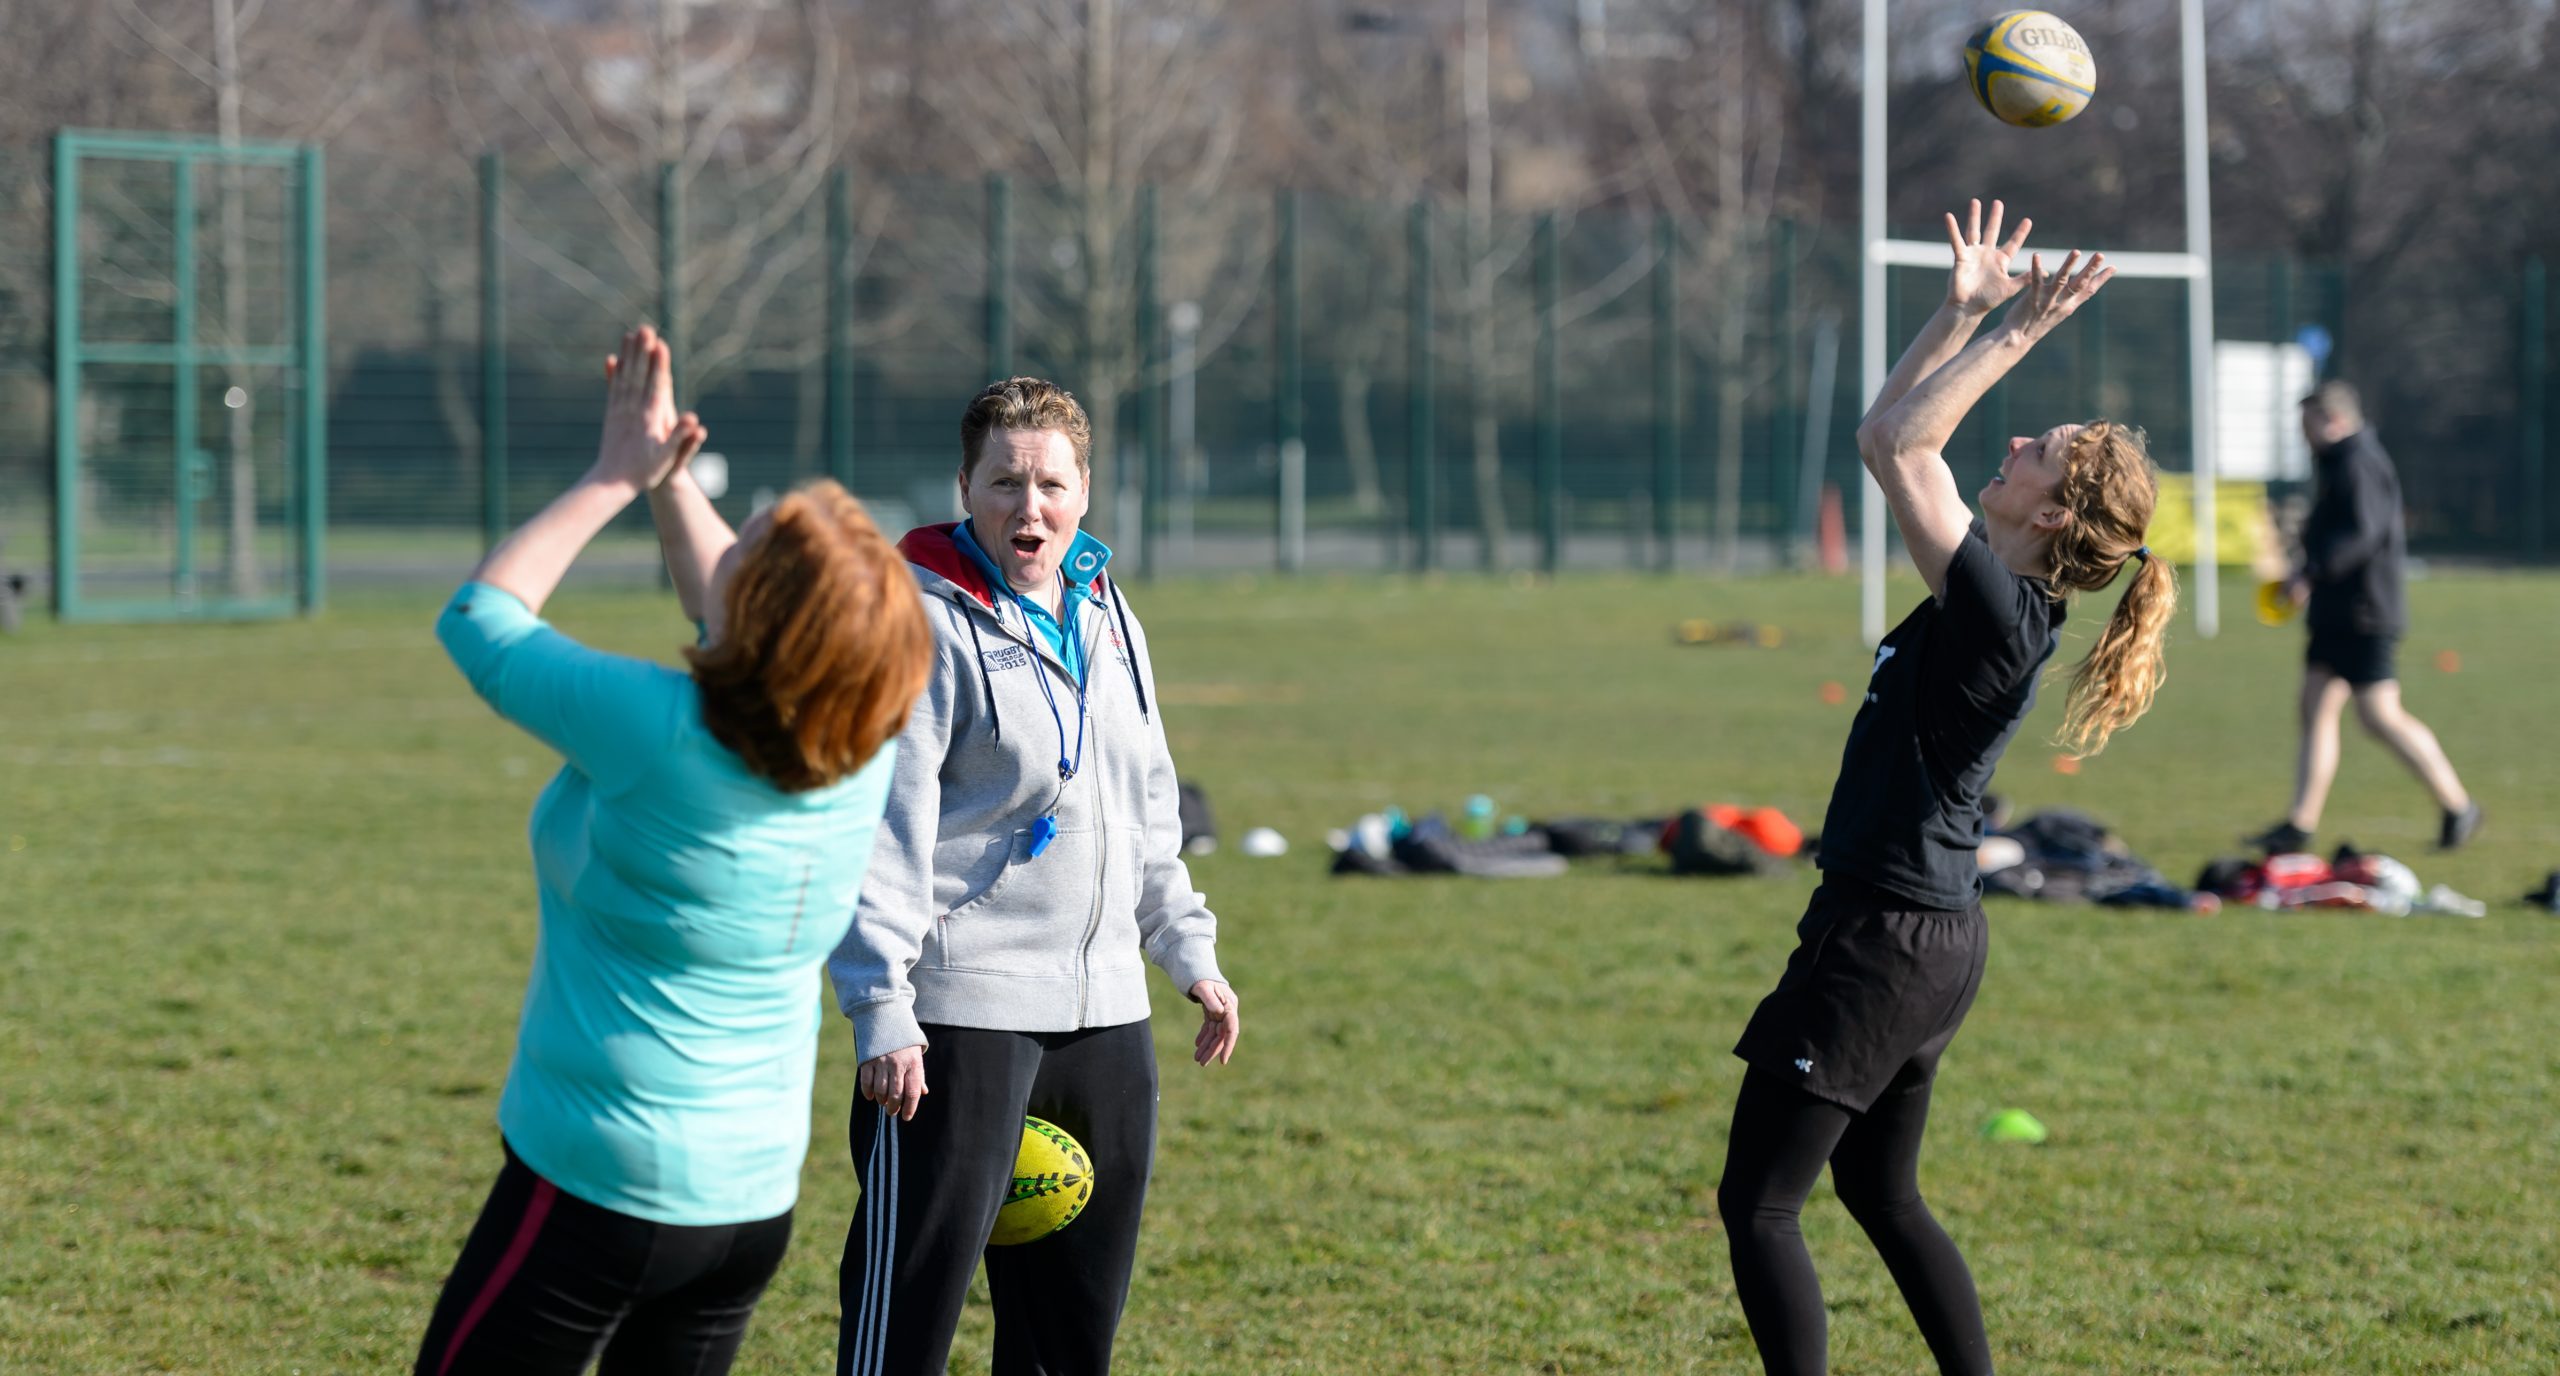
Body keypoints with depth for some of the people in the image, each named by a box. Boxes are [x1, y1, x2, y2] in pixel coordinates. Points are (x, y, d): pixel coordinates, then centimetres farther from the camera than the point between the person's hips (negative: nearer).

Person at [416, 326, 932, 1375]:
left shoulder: (658, 734, -23)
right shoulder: (864, 757, -5)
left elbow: (478, 619, -6)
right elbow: (732, 632, 17)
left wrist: (613, 480, 1)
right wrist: (669, 480, 19)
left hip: (595, 1187, -7)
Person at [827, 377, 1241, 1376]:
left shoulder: (1104, 614, 14)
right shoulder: (926, 623, -9)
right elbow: (882, 827, -14)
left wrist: (1190, 954, 19)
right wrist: (882, 1011, -19)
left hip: (1104, 1013, 8)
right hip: (959, 1020, -7)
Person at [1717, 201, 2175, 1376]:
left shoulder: (2000, 613, -19)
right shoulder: (1988, 589, 7)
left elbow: (1899, 445, -24)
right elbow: (1891, 437, 16)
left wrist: (2015, 335, -20)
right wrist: (1963, 311, 10)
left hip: (1888, 942, -10)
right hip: (1925, 935, 10)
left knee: (1758, 1203, -6)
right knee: (1881, 1194, 20)